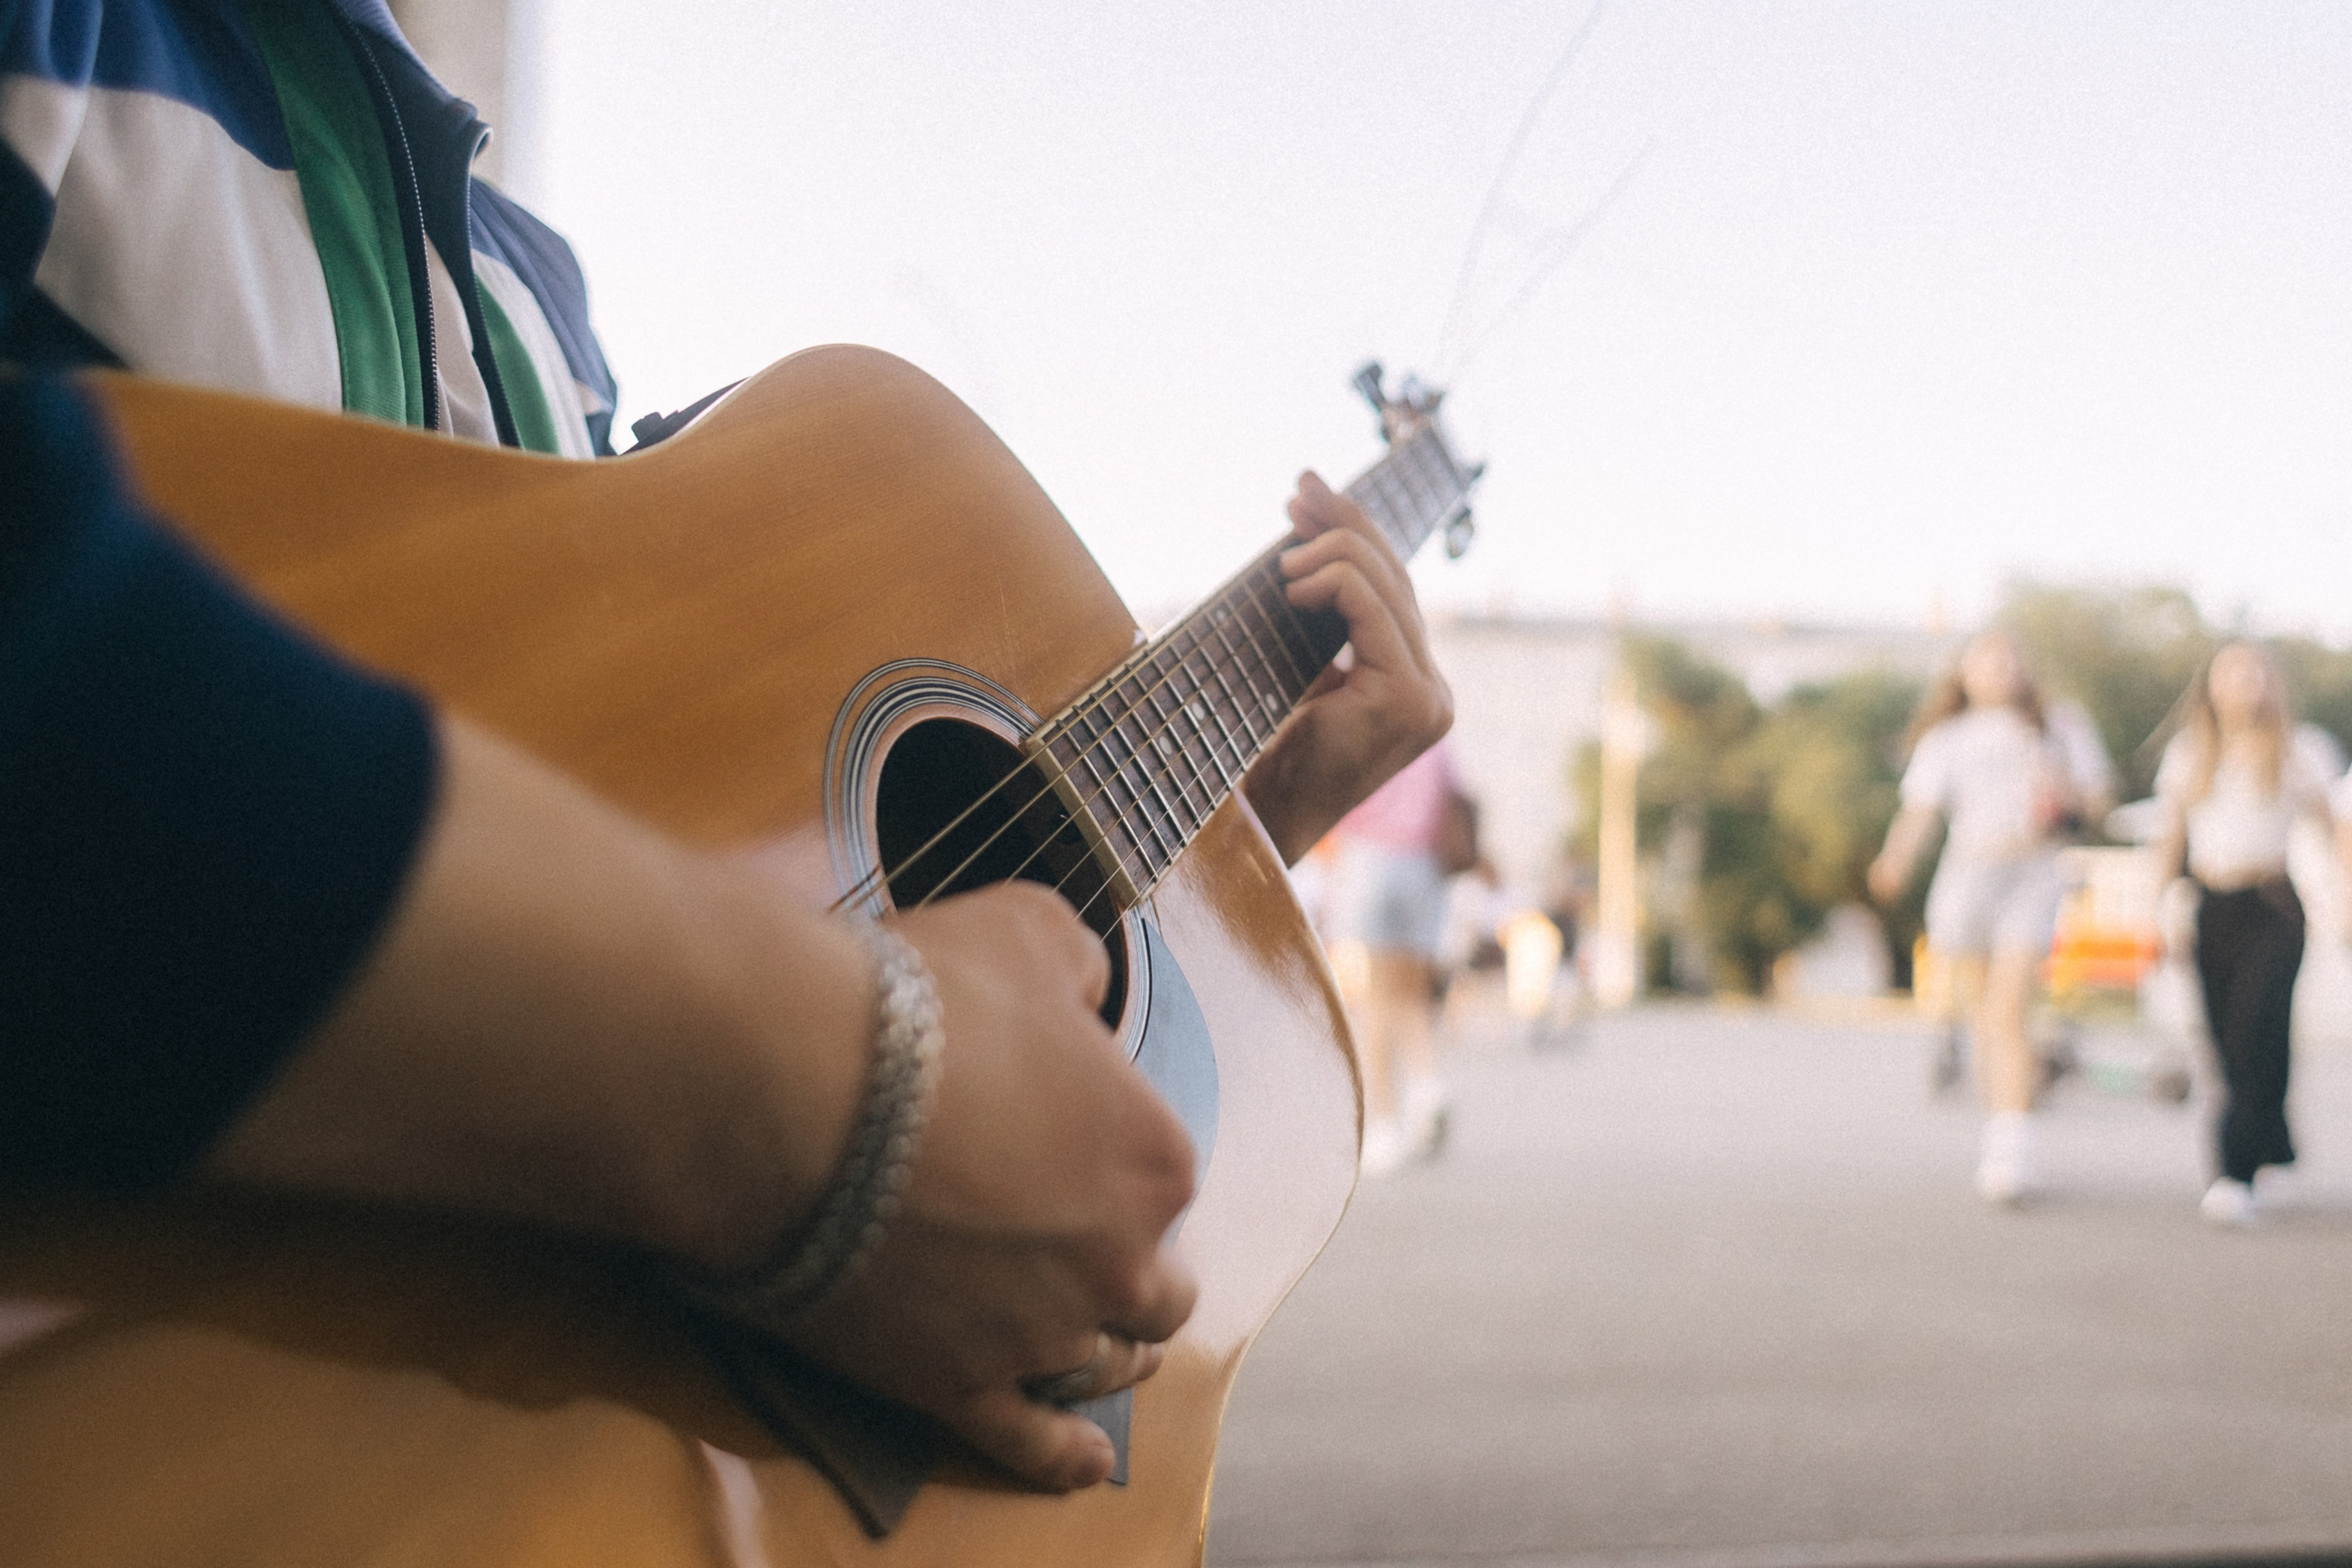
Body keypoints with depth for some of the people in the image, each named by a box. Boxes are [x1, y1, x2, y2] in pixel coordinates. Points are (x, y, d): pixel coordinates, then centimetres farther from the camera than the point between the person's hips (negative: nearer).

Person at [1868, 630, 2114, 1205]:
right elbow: (1919, 809, -2)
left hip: (2032, 880, -2)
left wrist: (2066, 798, -8)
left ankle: (2011, 1146, -19)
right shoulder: (1946, 739, 12)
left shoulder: (2061, 725, 14)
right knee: (1982, 1017, 6)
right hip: (1965, 875, 2)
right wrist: (1896, 861, -22)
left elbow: (2099, 800, 16)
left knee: (2006, 1013, -15)